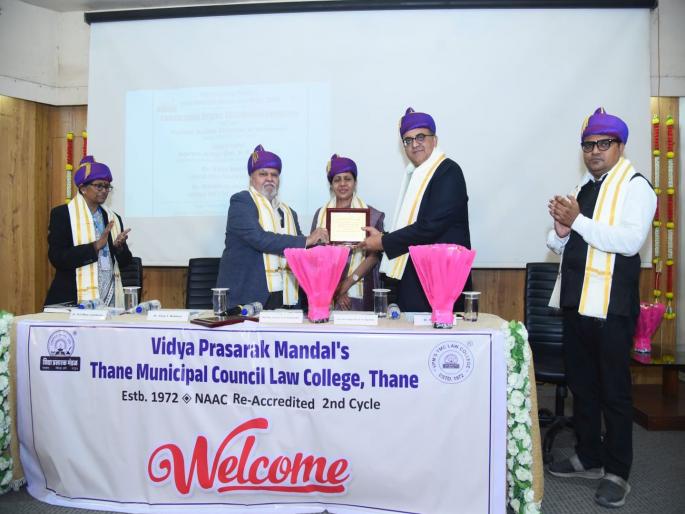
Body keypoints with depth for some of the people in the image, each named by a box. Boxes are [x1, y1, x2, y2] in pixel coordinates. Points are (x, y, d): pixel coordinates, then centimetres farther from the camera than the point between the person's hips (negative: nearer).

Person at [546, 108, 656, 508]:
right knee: (581, 385, 15)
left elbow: (631, 240, -19)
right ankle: (589, 458, 31)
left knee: (614, 390, 3)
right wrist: (561, 230, -4)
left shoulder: (635, 186, -4)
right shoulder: (581, 188, 15)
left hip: (612, 306, -6)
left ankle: (617, 472, 19)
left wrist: (578, 221, -19)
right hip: (576, 301, 7)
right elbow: (560, 247, 17)